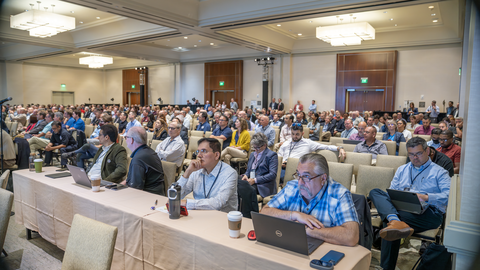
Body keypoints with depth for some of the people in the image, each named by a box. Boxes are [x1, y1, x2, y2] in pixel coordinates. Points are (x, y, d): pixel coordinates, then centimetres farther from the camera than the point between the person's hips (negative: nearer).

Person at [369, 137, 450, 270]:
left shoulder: (439, 172, 15)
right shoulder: (402, 169, 30)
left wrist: (426, 197, -19)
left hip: (428, 212, -5)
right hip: (400, 208, 5)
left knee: (389, 221, -37)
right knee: (375, 192, -26)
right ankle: (395, 221, -52)